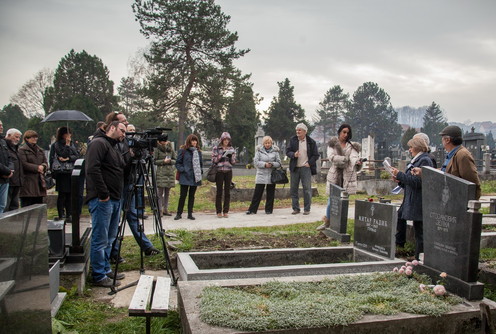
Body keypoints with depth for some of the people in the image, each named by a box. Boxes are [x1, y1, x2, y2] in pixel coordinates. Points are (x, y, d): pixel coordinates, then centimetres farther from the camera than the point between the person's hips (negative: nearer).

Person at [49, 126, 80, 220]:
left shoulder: (72, 144, 15)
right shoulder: (56, 145, -1)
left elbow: (77, 155, 4)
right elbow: (64, 154, -13)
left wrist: (68, 158, -11)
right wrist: (67, 145, -9)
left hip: (71, 172, 5)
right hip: (61, 173, -5)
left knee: (70, 194, 6)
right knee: (62, 194, -2)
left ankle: (68, 214, 13)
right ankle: (61, 215, 4)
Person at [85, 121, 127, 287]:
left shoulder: (114, 149, 23)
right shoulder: (98, 143, -8)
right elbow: (93, 169, -20)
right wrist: (103, 194, -20)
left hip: (115, 199, 10)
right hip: (102, 200, -10)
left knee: (110, 238, 16)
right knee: (100, 240, -4)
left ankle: (106, 270, 27)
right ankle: (99, 277, 4)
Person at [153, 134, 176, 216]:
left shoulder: (171, 149, 9)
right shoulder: (157, 150, -1)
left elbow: (176, 160, 10)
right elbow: (154, 161, -3)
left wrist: (170, 161, -9)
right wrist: (163, 161, -13)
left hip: (170, 172, 4)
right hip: (161, 173, -4)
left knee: (167, 192, 9)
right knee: (160, 192, -5)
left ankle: (165, 209, 16)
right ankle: (160, 210, 0)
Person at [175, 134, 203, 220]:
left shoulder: (198, 151, 12)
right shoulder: (183, 151, -3)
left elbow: (201, 163, 22)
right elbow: (178, 163, -1)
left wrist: (200, 170, 8)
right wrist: (182, 170, -13)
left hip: (195, 177, 5)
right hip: (185, 177, -4)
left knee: (192, 195, 9)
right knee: (183, 195, -3)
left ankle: (190, 214, 17)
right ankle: (179, 213, 9)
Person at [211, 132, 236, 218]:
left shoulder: (231, 149, 10)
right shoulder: (216, 148, 2)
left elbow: (233, 162, 9)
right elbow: (213, 160, -3)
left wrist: (230, 156, -11)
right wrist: (222, 155, -15)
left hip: (228, 172, 2)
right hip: (219, 171, -2)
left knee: (227, 191, 2)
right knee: (219, 191, 0)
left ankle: (226, 211, 9)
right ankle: (219, 211, 7)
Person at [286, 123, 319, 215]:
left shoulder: (311, 142, 1)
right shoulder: (292, 140, 6)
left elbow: (316, 155, 4)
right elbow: (287, 151, 3)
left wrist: (309, 163, -8)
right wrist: (293, 155, -17)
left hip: (306, 168, -3)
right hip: (294, 168, 3)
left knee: (307, 189, -3)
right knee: (293, 189, 5)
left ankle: (307, 209, 6)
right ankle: (296, 208, 14)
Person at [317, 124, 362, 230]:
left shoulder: (352, 146, 12)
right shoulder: (332, 144, 7)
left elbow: (354, 157, -7)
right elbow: (331, 157, -9)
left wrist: (357, 162, -30)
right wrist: (345, 159, -19)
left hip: (347, 176, 1)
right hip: (335, 174, -1)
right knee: (332, 199, 0)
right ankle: (327, 222, 17)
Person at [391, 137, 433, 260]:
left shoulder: (425, 160, -12)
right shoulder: (416, 160, 19)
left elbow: (417, 181, -20)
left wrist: (399, 174, -15)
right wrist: (399, 181, 5)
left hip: (419, 203, -10)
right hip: (411, 202, 10)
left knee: (420, 233, -3)